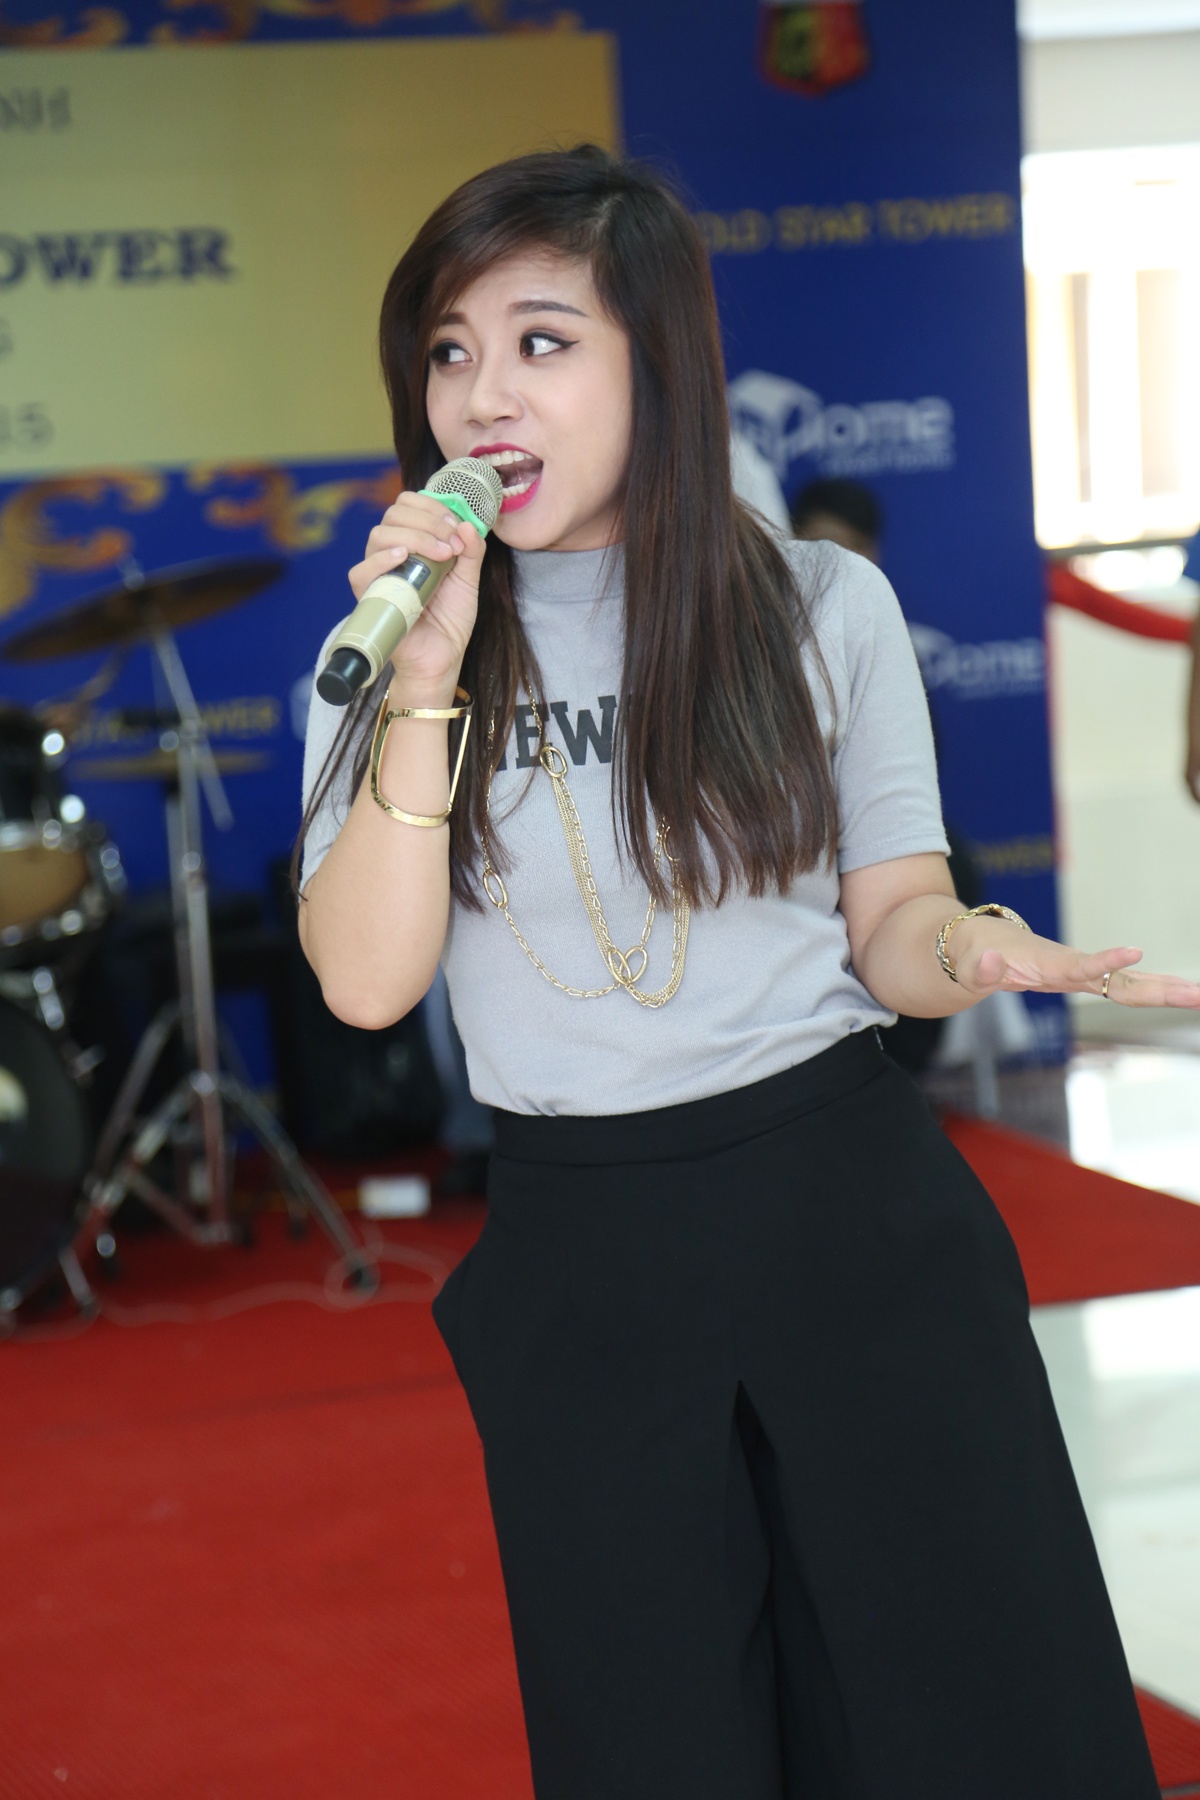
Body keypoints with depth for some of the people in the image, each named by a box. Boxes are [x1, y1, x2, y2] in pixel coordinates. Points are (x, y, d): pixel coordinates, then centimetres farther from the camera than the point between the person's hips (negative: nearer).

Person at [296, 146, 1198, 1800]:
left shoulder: (821, 607, 0)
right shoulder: (392, 654, 2)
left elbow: (888, 925, 4)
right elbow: (367, 982, -9)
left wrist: (967, 955, -19)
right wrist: (431, 682, -17)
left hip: (856, 1218, 0)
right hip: (580, 1267, 1)